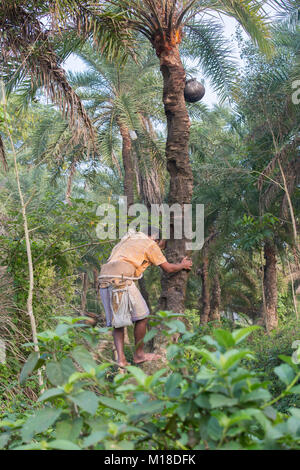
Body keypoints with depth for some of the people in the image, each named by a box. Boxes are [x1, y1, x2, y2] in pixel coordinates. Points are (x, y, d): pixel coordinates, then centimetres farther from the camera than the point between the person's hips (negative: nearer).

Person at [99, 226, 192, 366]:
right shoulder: (150, 244, 11)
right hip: (121, 280, -7)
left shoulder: (127, 239, 31)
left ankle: (121, 358, 2)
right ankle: (139, 354, 16)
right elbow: (168, 268, 15)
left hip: (104, 280, 7)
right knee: (141, 316, 8)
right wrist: (183, 265, 34)